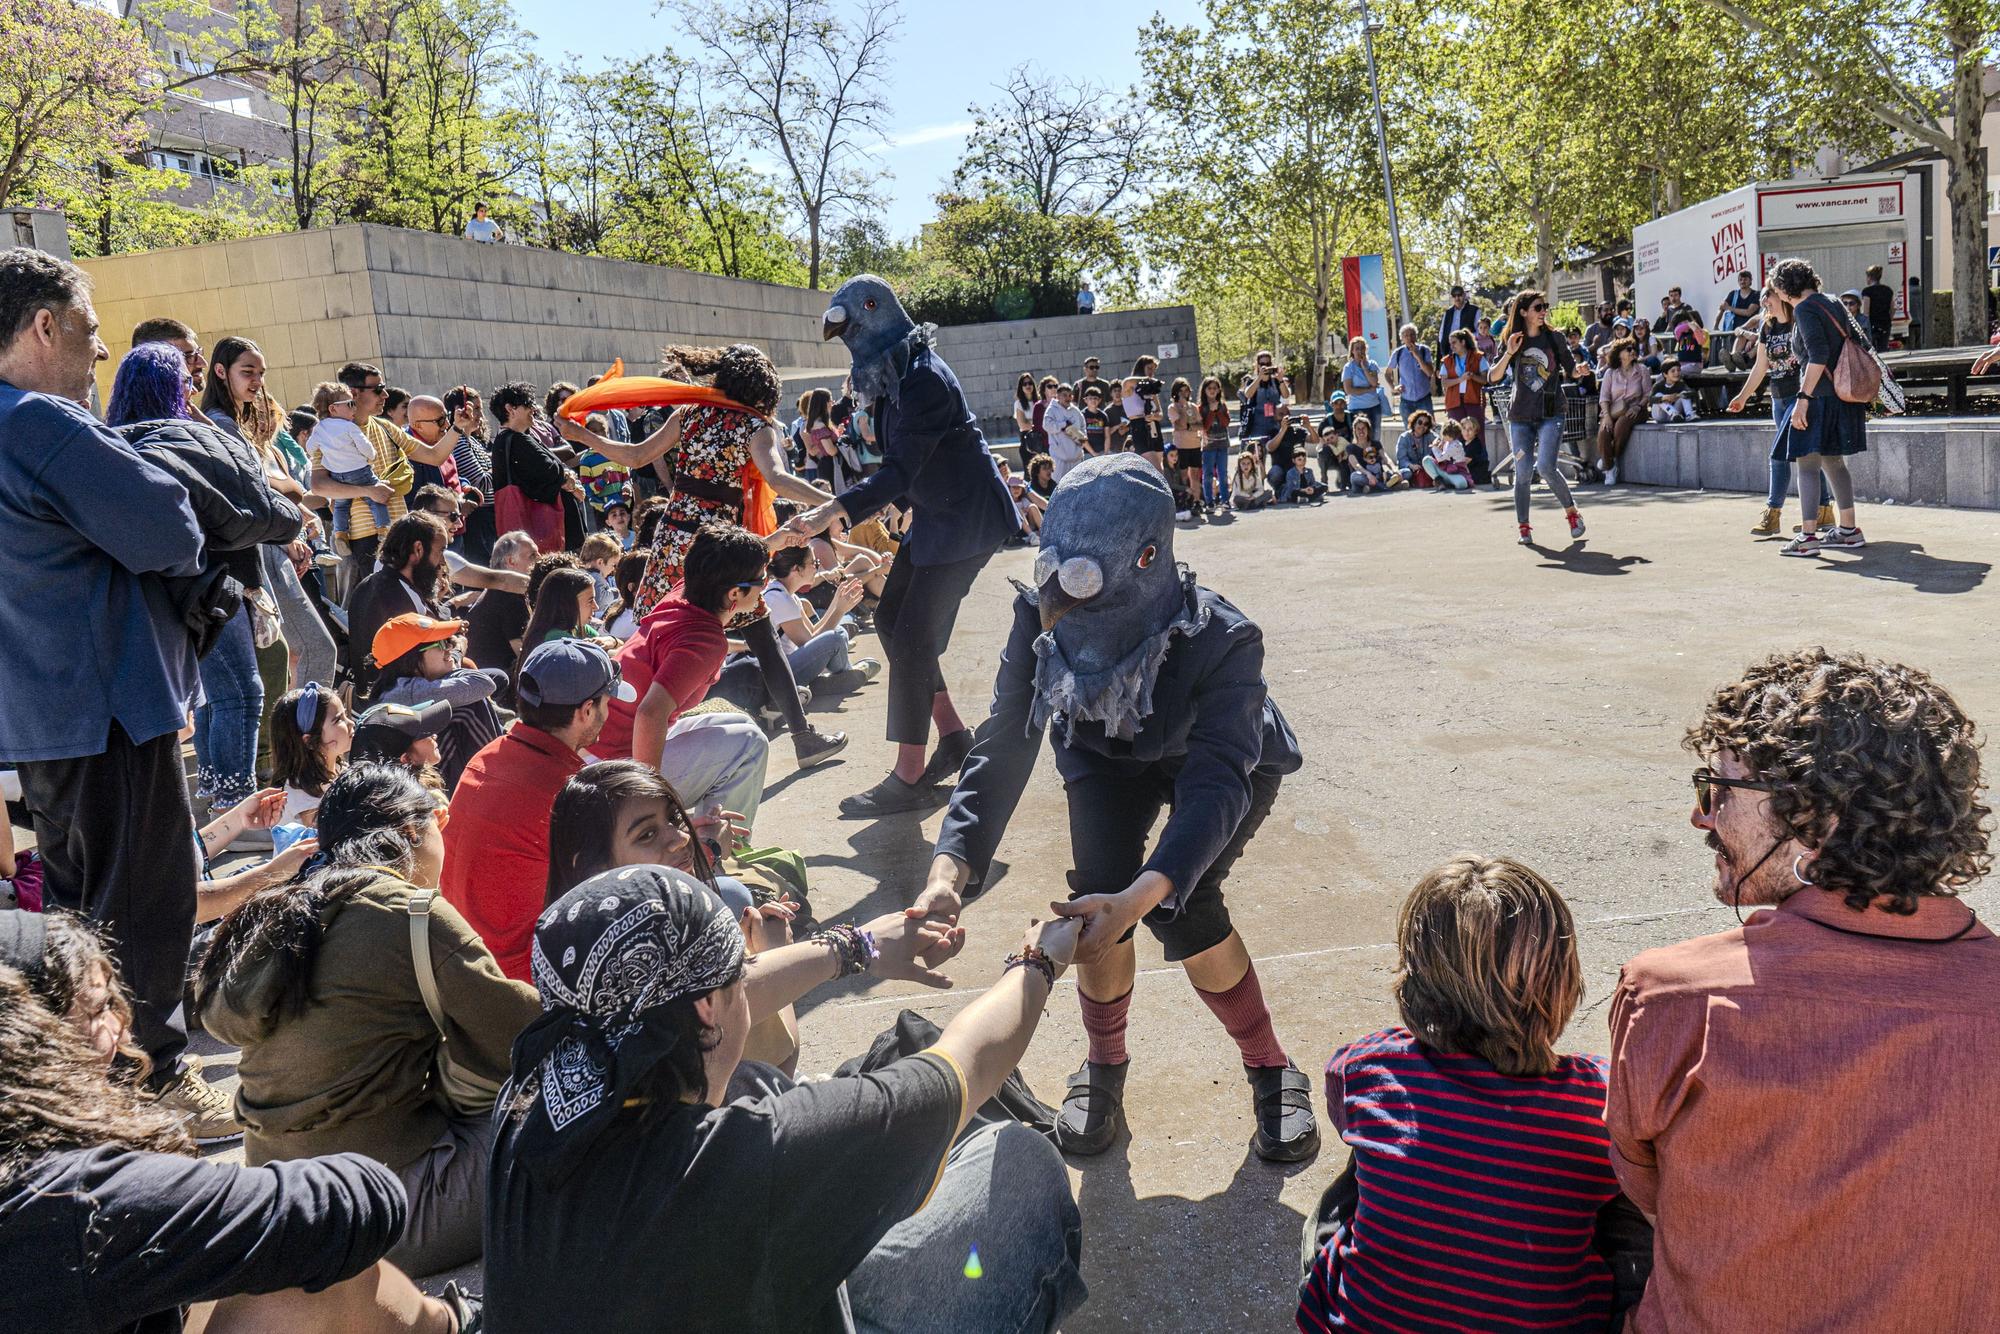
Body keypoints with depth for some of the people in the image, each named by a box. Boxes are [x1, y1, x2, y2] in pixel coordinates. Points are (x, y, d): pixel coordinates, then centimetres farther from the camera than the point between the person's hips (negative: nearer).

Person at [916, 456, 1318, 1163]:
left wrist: (1142, 895, -63)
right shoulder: (1040, 622, -32)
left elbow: (1216, 786, -46)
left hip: (1231, 759, -2)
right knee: (1100, 887, -21)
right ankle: (1104, 1064, 6)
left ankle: (1269, 1066, 0)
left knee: (1176, 898, -25)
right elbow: (1002, 751, -32)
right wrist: (947, 870, -47)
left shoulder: (1222, 643, -40)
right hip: (1112, 757, 3)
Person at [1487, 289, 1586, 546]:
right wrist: (1509, 353, -17)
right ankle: (1524, 527, 11)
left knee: (1545, 467, -16)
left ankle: (1572, 512, 4)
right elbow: (1493, 378, -4)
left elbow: (1570, 369, 12)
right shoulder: (1510, 342, 3)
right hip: (1520, 416, 1)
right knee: (1523, 473, -1)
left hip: (1551, 414, -1)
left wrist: (1579, 371, -10)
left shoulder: (1554, 338, 4)